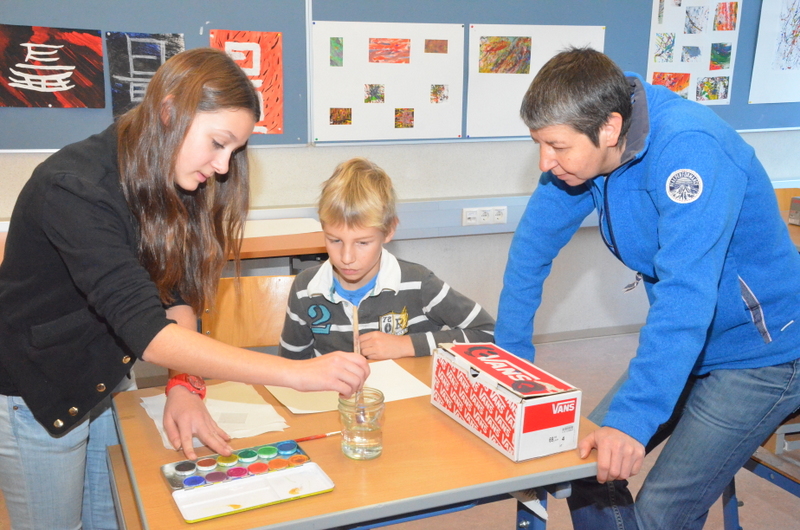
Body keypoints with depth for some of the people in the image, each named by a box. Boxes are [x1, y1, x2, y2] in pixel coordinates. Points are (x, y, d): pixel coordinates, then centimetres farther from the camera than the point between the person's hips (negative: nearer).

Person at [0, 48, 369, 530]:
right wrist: (297, 373, -42)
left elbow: (177, 295, -5)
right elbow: (147, 331, -39)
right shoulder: (74, 188, -31)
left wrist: (184, 385, -21)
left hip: (106, 383, 7)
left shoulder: (169, 186, -4)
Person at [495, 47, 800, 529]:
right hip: (686, 344, 7)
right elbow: (534, 245, -2)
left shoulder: (689, 149, -30)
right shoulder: (581, 146, -8)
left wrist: (633, 418, -42)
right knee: (585, 462, 4)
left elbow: (685, 295, -38)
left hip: (761, 352, -7)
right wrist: (510, 359, -1)